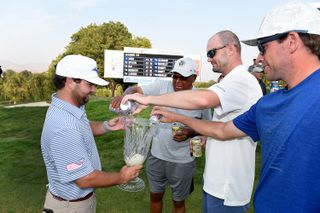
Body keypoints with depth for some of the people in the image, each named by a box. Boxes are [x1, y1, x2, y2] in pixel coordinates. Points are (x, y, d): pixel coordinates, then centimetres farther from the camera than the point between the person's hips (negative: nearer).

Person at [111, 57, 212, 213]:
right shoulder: (162, 86, -9)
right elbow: (135, 89, -9)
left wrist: (191, 132, -21)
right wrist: (125, 95, -32)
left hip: (182, 161, -1)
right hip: (157, 155, 2)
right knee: (155, 195, 23)